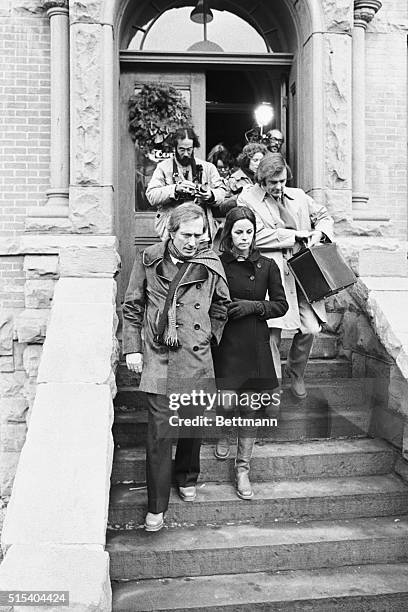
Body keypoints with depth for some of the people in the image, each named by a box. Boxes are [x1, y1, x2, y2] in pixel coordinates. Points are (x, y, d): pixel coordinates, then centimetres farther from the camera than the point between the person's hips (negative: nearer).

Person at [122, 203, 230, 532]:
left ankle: (187, 479, 42)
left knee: (192, 424, 15)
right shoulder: (148, 260, 0)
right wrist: (132, 348, 1)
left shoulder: (211, 263, 2)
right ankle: (156, 507, 12)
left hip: (197, 359, 2)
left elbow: (223, 304, 16)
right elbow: (132, 307, 6)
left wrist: (211, 335, 8)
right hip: (158, 358, -2)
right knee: (159, 432, -2)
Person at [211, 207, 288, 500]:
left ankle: (243, 469, 21)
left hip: (255, 344, 2)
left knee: (249, 409, 7)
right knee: (226, 401, -11)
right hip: (225, 342, -1)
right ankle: (223, 434, 26)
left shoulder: (267, 266, 4)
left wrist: (254, 306, -8)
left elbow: (281, 305, 5)